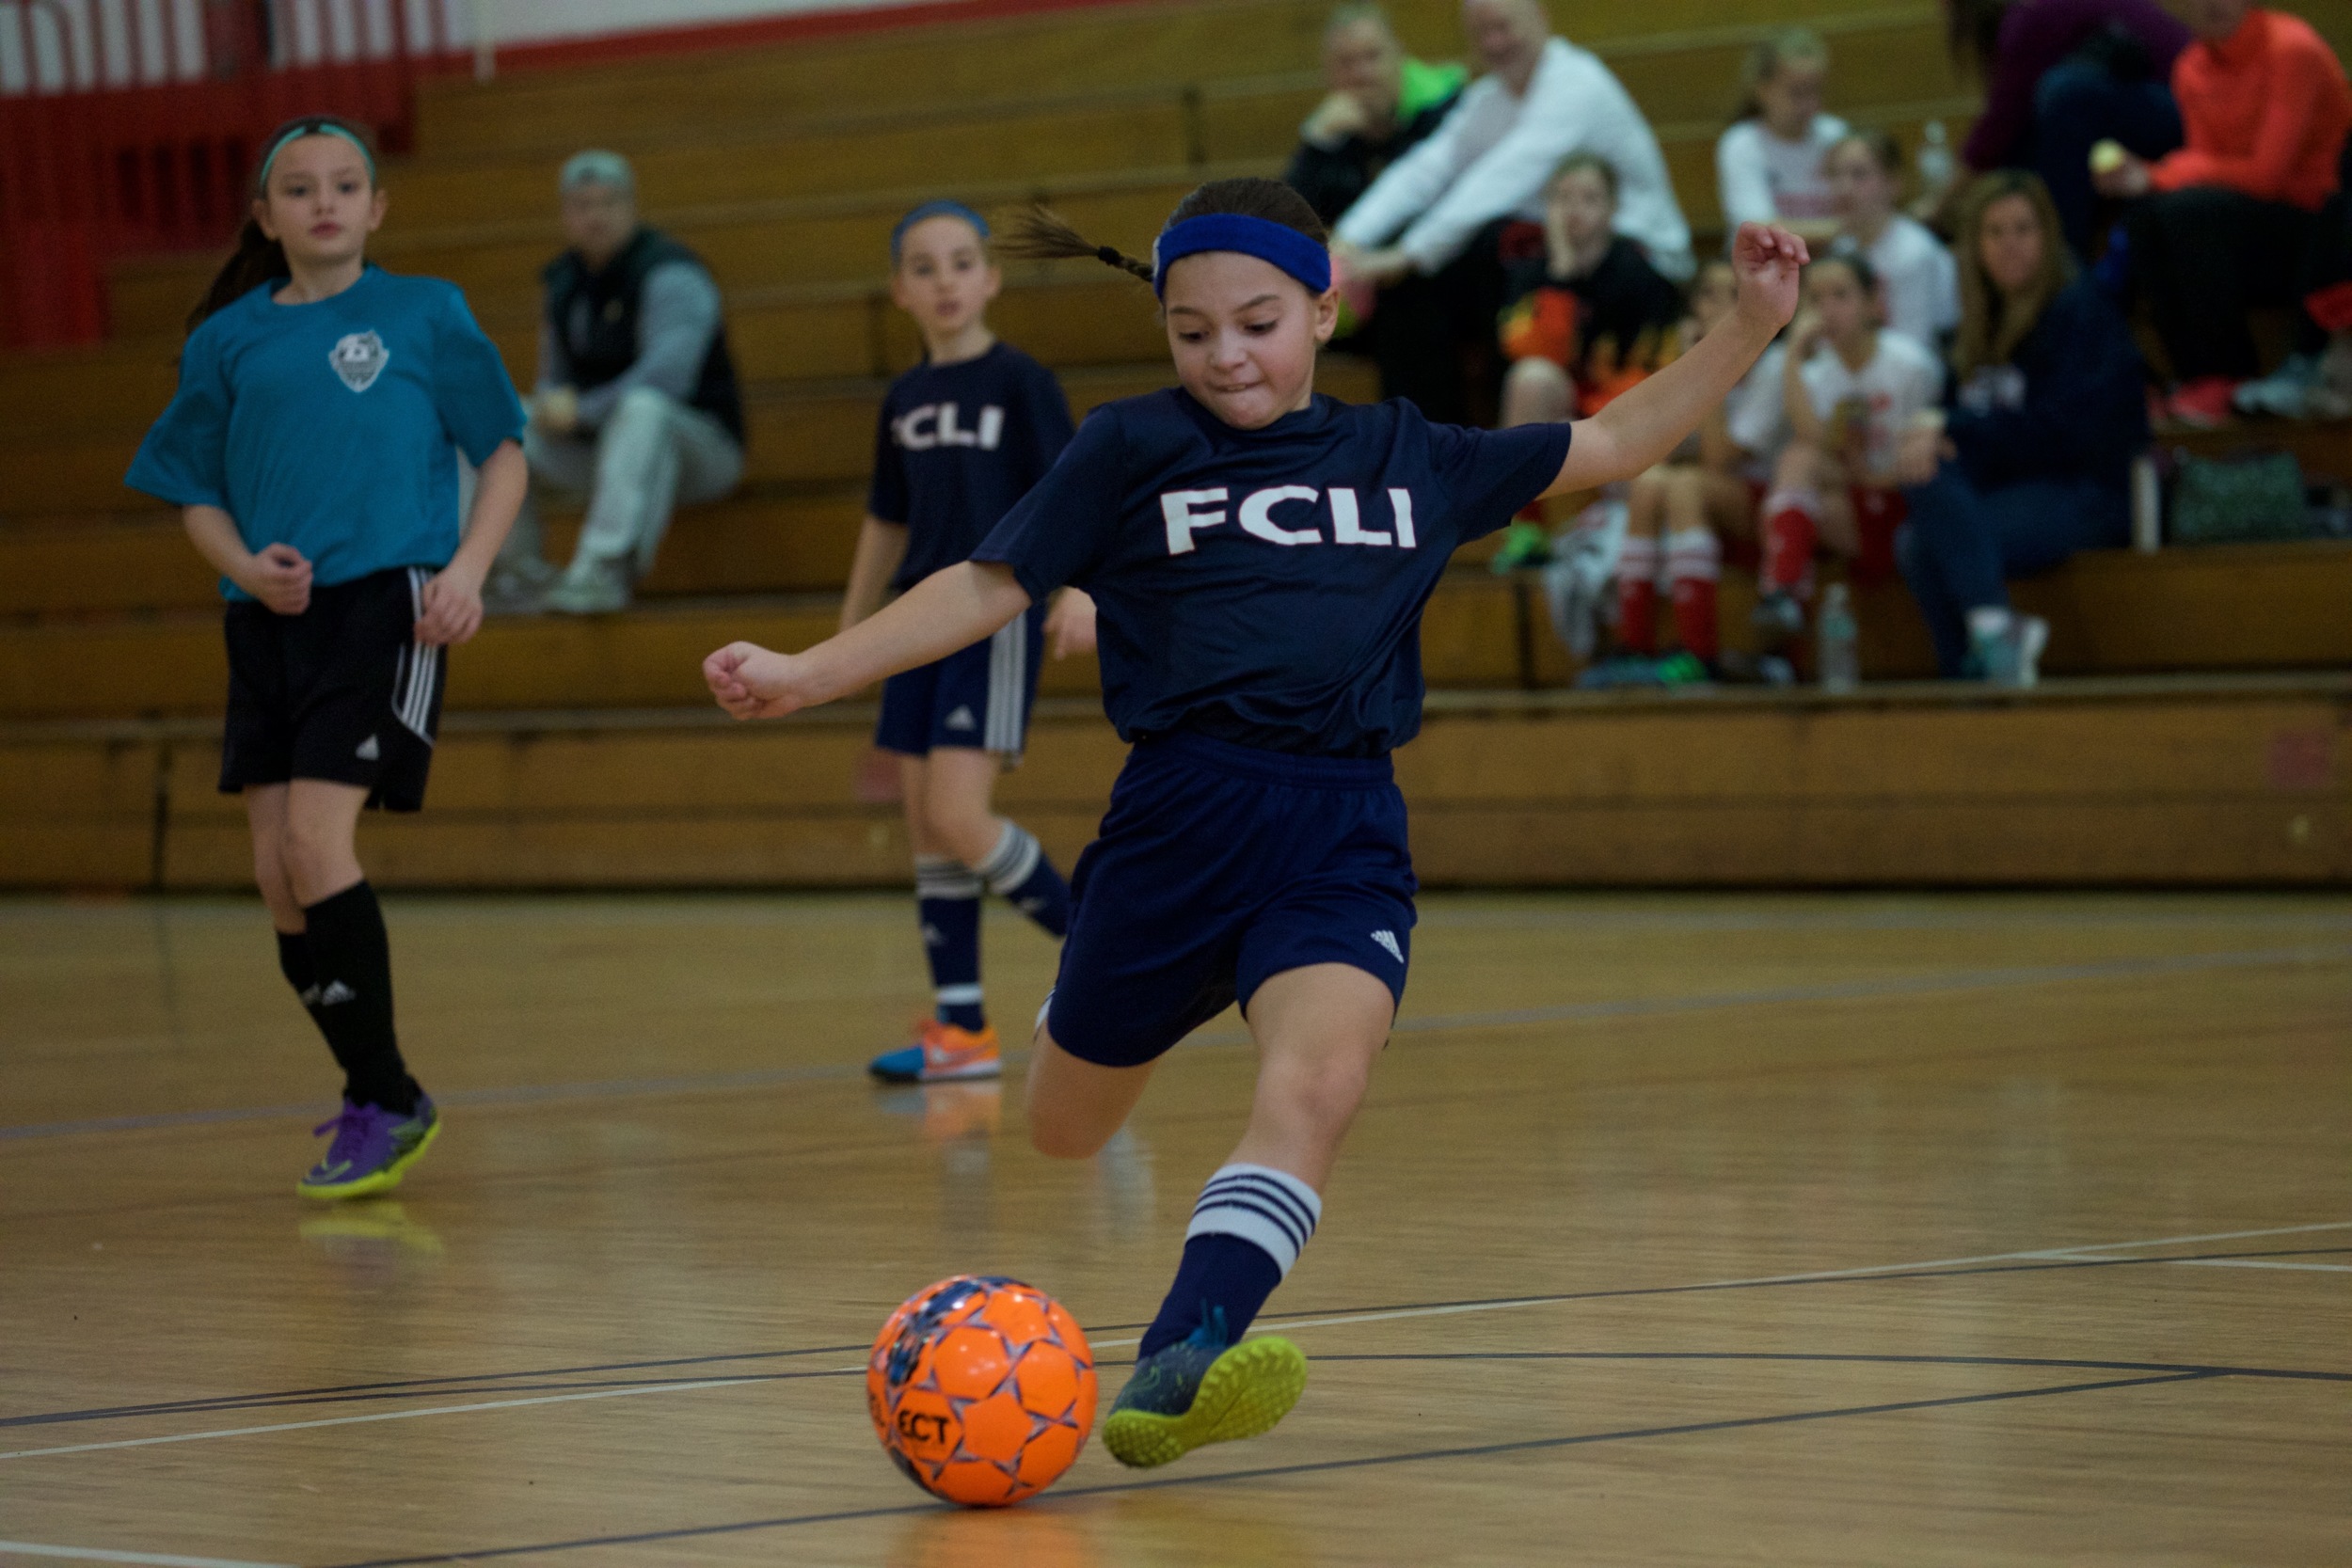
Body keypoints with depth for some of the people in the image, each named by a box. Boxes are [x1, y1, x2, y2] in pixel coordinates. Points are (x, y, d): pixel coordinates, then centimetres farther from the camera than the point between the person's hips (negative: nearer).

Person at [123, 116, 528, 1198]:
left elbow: (504, 455, 7)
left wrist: (467, 568, -8)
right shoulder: (230, 340, 11)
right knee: (278, 878, 0)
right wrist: (247, 566, -4)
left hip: (384, 607, -4)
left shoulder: (425, 315, 3)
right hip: (269, 624, 5)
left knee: (316, 840, -18)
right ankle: (381, 1105, 15)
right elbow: (197, 495, 16)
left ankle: (382, 1100, -7)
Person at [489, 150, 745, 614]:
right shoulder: (567, 281, 9)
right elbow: (556, 374, 19)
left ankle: (605, 570, -49)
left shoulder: (668, 273, -16)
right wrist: (552, 404, -6)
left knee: (642, 406, -41)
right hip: (603, 449, 8)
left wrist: (582, 411, -21)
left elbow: (668, 374, -28)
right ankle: (518, 572, -6)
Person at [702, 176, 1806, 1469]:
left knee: (1315, 1086, -28)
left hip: (1345, 837, 0)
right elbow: (989, 588, 6)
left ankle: (1177, 1368, -40)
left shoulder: (1404, 457, 14)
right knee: (1063, 1133, 14)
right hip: (1181, 822, 0)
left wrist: (1752, 327, 13)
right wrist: (807, 673, -4)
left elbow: (1614, 444, 22)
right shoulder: (1130, 451, 6)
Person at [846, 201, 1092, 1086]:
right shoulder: (904, 400, 12)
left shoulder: (1019, 382, -5)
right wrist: (850, 630, 24)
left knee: (958, 819, -17)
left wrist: (1080, 586, -26)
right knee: (925, 830, 4)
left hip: (998, 613, -7)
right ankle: (959, 1030, 8)